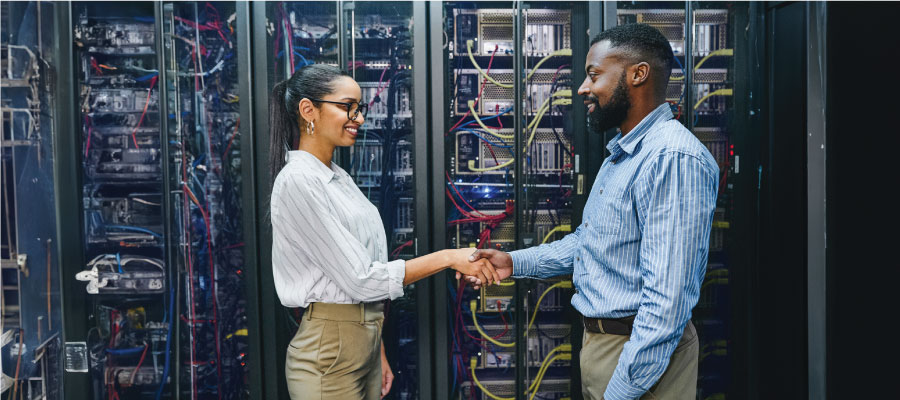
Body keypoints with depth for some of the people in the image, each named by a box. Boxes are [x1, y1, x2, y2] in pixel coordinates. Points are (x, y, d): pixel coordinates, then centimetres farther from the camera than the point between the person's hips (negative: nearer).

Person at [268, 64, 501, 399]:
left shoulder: (339, 178, 10)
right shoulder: (298, 181, -17)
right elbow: (360, 279, -20)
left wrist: (377, 353, 14)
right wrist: (449, 258, -17)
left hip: (365, 340, 8)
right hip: (329, 350, -8)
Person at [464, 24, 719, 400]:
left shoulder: (674, 158, -23)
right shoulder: (620, 155, 12)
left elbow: (667, 300, -27)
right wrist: (516, 262, 6)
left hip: (640, 354, -9)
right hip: (599, 340, 9)